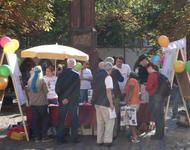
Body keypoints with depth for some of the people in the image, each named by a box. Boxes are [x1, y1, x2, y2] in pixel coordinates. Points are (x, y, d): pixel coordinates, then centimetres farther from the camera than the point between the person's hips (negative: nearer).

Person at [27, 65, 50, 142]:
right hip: (42, 103, -4)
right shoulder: (42, 80, -11)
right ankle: (44, 136, 5)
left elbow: (28, 90, 11)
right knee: (44, 119, 5)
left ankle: (36, 137, 11)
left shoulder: (29, 80, 1)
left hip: (33, 103, 4)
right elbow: (46, 91, -8)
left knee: (35, 119, 8)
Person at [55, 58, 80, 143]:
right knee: (74, 119, 8)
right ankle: (74, 138, 10)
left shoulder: (61, 74, -2)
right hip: (73, 101, -2)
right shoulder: (76, 75, -10)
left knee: (61, 119, 10)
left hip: (62, 101, 3)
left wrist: (61, 98, 4)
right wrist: (69, 98, -9)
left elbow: (57, 88, -2)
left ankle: (60, 138, 12)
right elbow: (77, 90, -13)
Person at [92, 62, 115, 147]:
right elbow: (108, 91, -19)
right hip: (105, 103, -8)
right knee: (110, 121, 2)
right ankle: (107, 141, 0)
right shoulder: (108, 77, -14)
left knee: (100, 122, 15)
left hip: (97, 102, 8)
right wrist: (111, 104, -15)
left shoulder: (97, 75, 10)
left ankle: (99, 140, 19)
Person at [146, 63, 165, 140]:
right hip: (161, 96, 9)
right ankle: (161, 133, 23)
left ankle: (158, 134, 1)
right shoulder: (159, 74, 12)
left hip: (154, 97, -9)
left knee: (156, 116, -3)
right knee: (160, 116, 14)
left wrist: (146, 87, 4)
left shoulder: (152, 75, -13)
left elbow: (148, 87, -15)